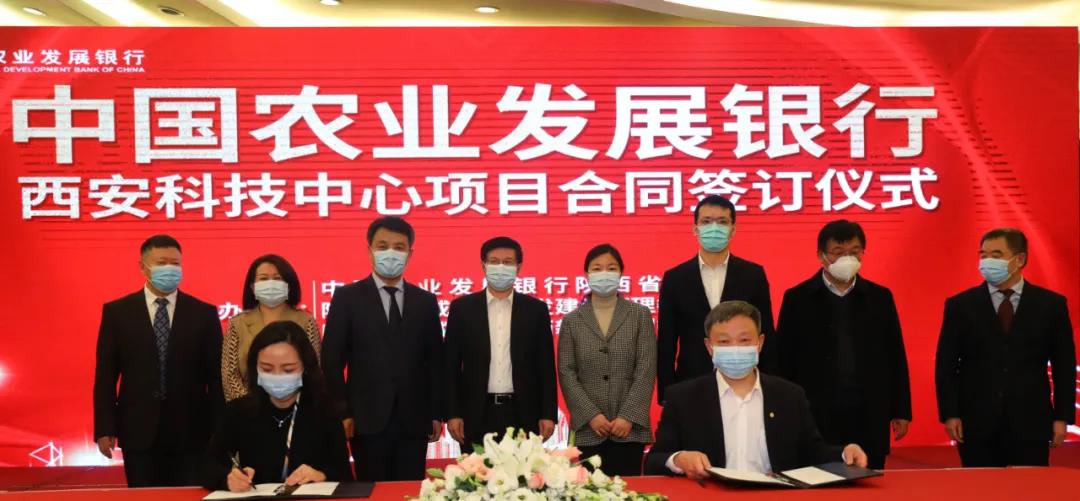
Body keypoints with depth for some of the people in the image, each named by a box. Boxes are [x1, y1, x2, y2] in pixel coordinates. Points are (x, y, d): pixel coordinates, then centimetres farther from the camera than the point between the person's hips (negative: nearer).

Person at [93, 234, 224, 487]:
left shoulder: (204, 313, 3)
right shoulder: (116, 312, 3)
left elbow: (215, 377, 3)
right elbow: (105, 375, 3)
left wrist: (217, 431, -1)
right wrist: (105, 429, -3)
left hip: (190, 433, 0)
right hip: (139, 432, 0)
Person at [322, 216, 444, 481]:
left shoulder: (425, 301, 10)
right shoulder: (347, 297, 2)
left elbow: (435, 361, 11)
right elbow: (332, 359, -1)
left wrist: (437, 413, 6)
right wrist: (343, 412, -6)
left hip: (414, 420, 2)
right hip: (368, 419, -2)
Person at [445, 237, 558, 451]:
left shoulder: (536, 309, 5)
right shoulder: (462, 307, 4)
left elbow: (545, 366, 5)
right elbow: (451, 366, 4)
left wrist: (548, 414, 0)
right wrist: (453, 413, -2)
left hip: (523, 415, 0)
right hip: (477, 415, 0)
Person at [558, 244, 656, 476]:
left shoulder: (640, 315, 6)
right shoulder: (572, 321, 9)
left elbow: (646, 369, -1)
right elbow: (566, 372, 2)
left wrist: (629, 417, -10)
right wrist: (591, 415, -9)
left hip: (630, 428, 0)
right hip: (588, 429, 1)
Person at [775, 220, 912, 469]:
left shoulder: (880, 297, 7)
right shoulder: (797, 299, 0)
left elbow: (895, 358, 9)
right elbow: (784, 360, 1)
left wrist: (901, 411, 7)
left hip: (869, 418, 2)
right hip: (815, 418, -2)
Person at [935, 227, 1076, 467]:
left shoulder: (1051, 304, 4)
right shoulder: (959, 305, 3)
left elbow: (1064, 364, 5)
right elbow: (946, 364, 2)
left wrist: (1063, 417, 0)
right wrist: (950, 414, -6)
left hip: (1030, 423, 0)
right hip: (977, 425, 0)